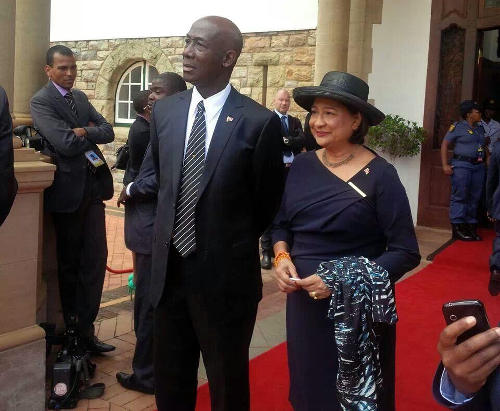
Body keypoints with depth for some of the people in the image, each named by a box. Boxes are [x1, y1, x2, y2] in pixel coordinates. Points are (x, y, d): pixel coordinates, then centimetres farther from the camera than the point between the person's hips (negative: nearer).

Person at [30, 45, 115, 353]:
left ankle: (85, 327, 13)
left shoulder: (80, 97, 14)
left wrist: (84, 132, -12)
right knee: (70, 261, 8)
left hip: (93, 187, 6)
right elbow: (66, 143, -20)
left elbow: (108, 132, 5)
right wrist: (93, 135, -5)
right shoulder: (41, 101, -8)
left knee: (96, 258, 4)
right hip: (68, 190, -6)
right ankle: (72, 326, 25)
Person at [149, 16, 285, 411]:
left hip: (226, 275, -4)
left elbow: (267, 203, -4)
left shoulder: (259, 122, -15)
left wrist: (230, 243, 7)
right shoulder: (164, 111, 1)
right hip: (169, 269, 5)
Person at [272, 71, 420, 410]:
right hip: (303, 302, 4)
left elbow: (406, 253, -14)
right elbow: (282, 223, 13)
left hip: (358, 307, -4)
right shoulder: (302, 165, 0)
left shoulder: (380, 175, -14)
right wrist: (282, 257, -7)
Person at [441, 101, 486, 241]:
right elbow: (444, 144, -4)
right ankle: (458, 228, -4)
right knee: (460, 196, -6)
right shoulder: (457, 127, -2)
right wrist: (445, 165, -12)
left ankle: (471, 227, 16)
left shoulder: (480, 128, 17)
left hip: (479, 166, 7)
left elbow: (485, 146, 24)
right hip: (462, 165, -7)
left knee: (475, 197, 8)